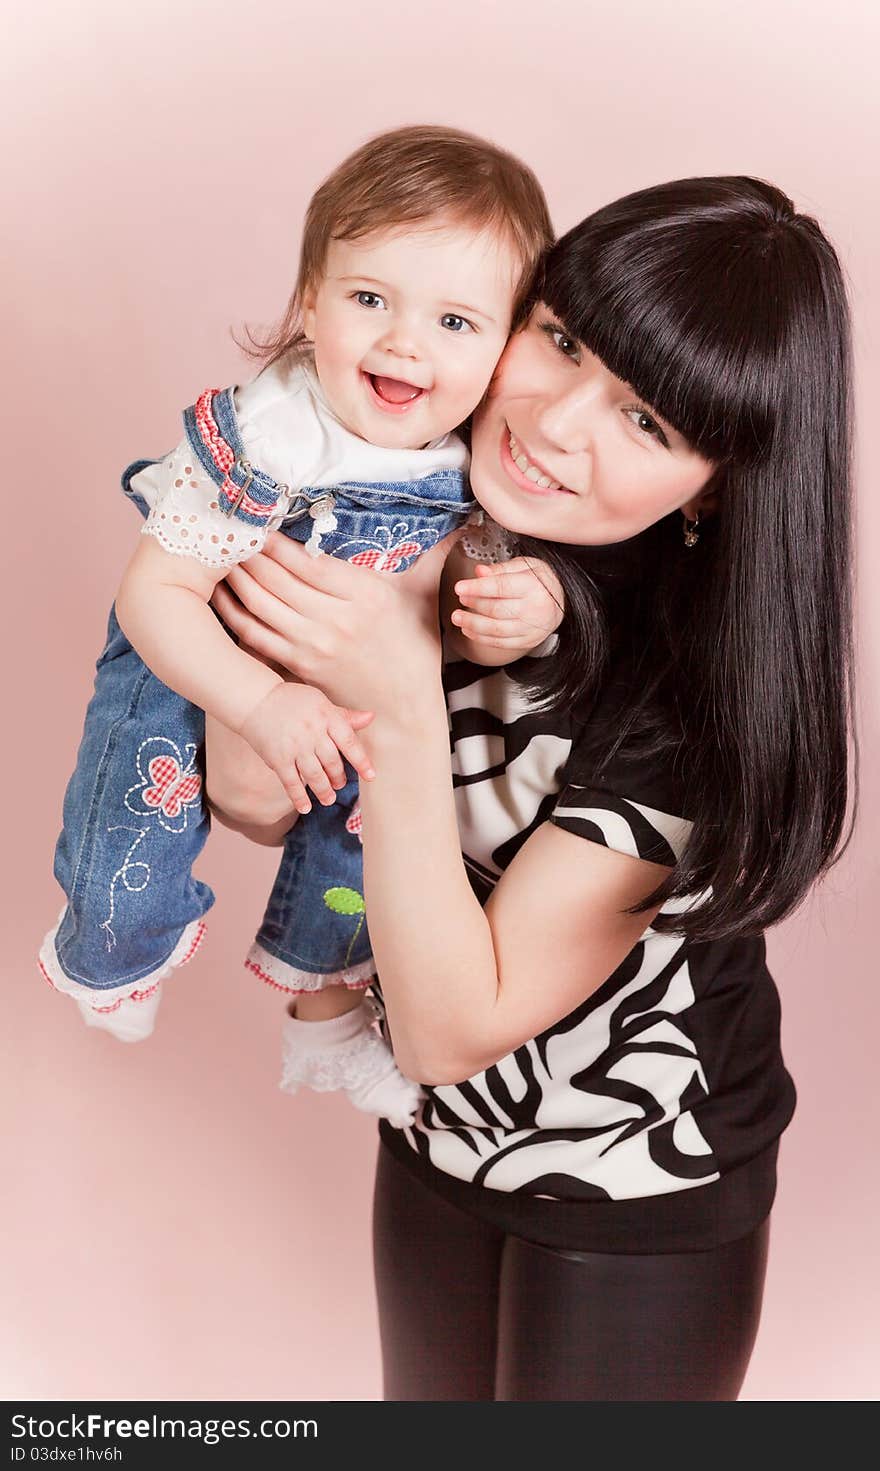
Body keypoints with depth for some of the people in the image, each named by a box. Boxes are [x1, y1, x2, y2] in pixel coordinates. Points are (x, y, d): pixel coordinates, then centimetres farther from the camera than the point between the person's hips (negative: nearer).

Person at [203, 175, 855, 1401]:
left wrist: (400, 703, -38)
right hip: (438, 1130, 6)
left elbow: (452, 1027, -29)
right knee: (432, 1417, 30)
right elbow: (257, 802, -11)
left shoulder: (708, 685, -32)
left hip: (638, 1196, -5)